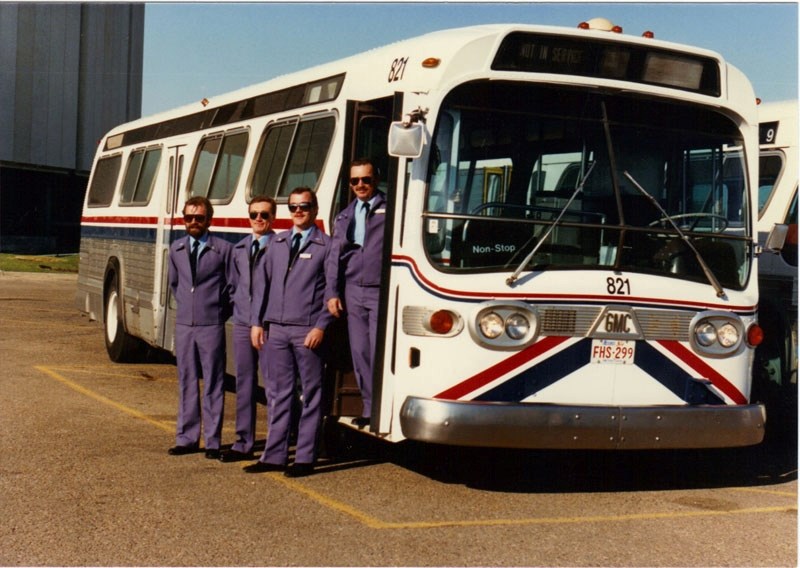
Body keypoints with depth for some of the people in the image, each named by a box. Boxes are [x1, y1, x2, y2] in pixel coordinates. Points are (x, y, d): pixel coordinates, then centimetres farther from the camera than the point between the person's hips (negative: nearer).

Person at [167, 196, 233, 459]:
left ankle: (212, 441, 6)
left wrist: (219, 312, -1)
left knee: (213, 383, 1)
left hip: (212, 325, -5)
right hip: (184, 324, 5)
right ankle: (187, 438, 17)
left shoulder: (223, 249, -5)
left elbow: (231, 287, 0)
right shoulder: (176, 248, 10)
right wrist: (186, 306, 13)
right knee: (186, 382, 10)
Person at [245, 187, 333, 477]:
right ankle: (274, 455, 15)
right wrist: (258, 322, 7)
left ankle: (305, 458, 8)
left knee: (310, 395, 2)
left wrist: (321, 327, -13)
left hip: (307, 331, -4)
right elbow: (263, 284, 15)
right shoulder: (277, 243, 15)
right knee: (278, 393, 8)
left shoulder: (326, 246, 1)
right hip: (276, 329, 5)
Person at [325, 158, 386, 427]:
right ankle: (369, 407, 17)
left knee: (379, 353, -7)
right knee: (359, 352, 8)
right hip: (353, 291, 5)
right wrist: (332, 293, 6)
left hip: (381, 291, -5)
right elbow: (335, 258, 16)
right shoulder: (344, 217, 18)